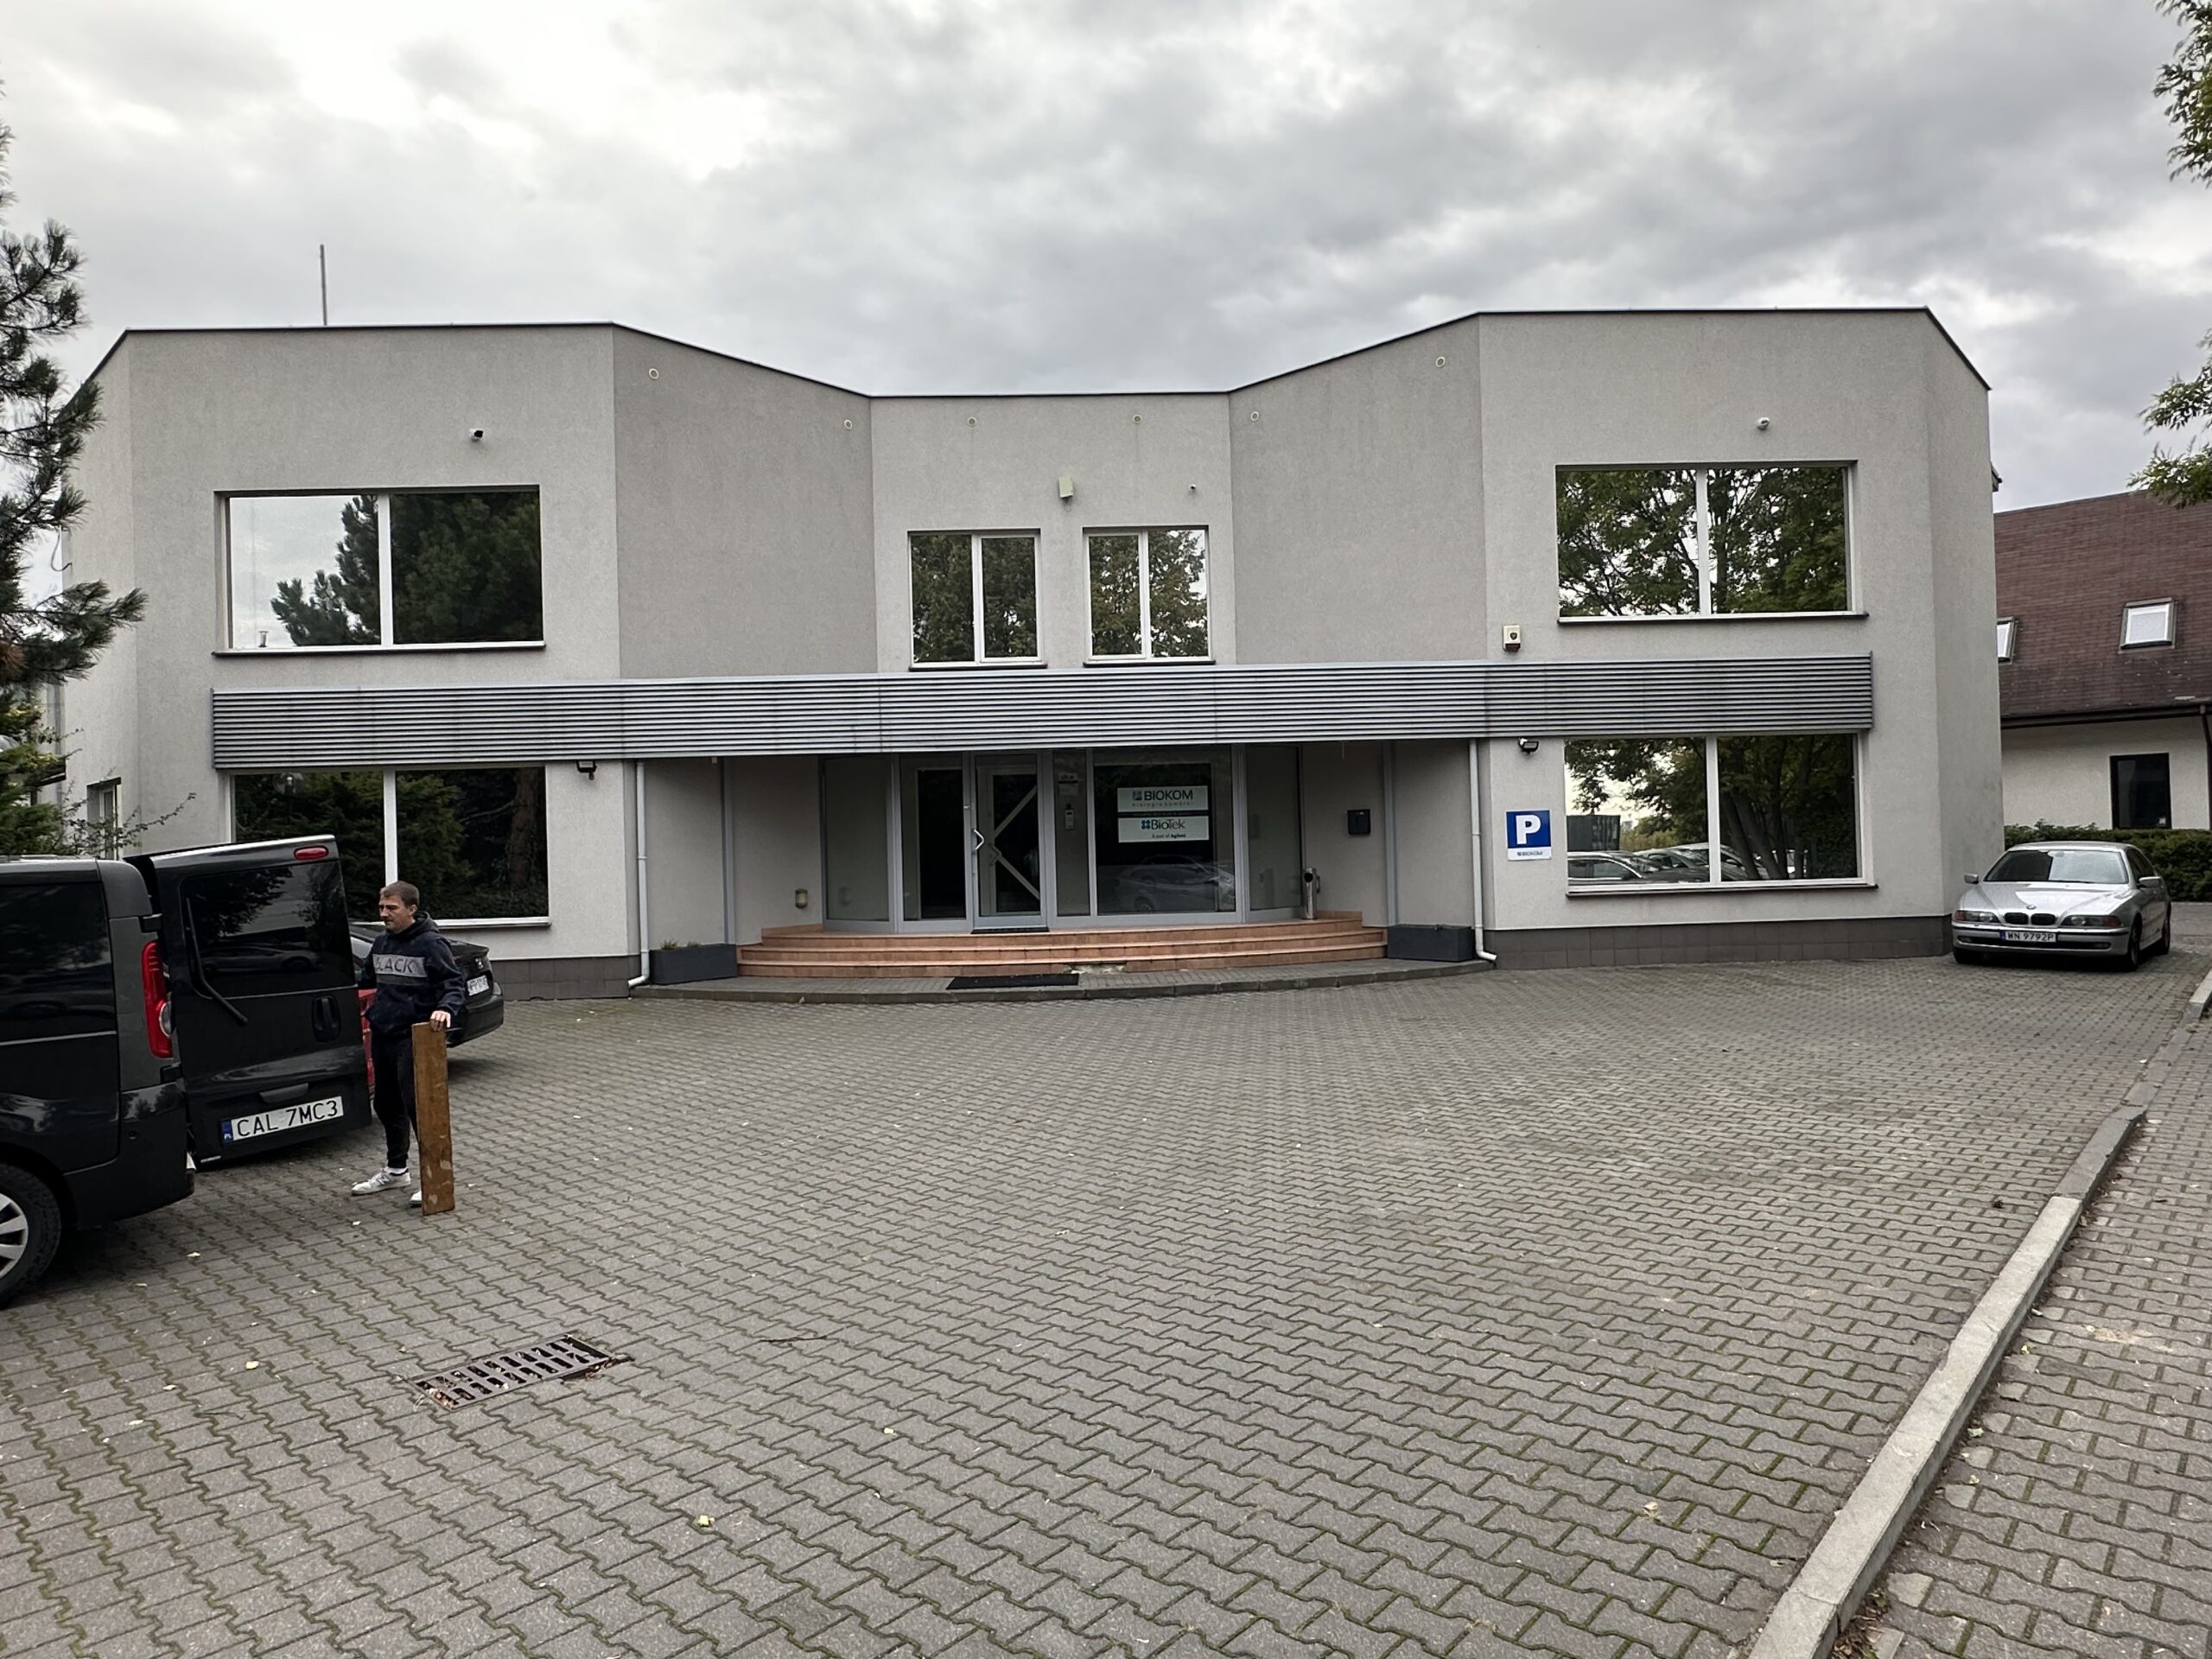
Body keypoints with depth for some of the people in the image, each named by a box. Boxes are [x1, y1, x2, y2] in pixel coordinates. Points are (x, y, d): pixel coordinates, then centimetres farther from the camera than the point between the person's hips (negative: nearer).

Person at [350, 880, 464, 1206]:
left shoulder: (430, 944, -11)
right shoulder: (381, 944, 13)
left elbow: (455, 982, -17)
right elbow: (366, 980, 28)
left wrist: (446, 1008, -34)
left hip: (414, 1038, -8)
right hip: (382, 1035, 8)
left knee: (416, 1104, -10)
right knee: (387, 1105, 17)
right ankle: (395, 1170, 33)